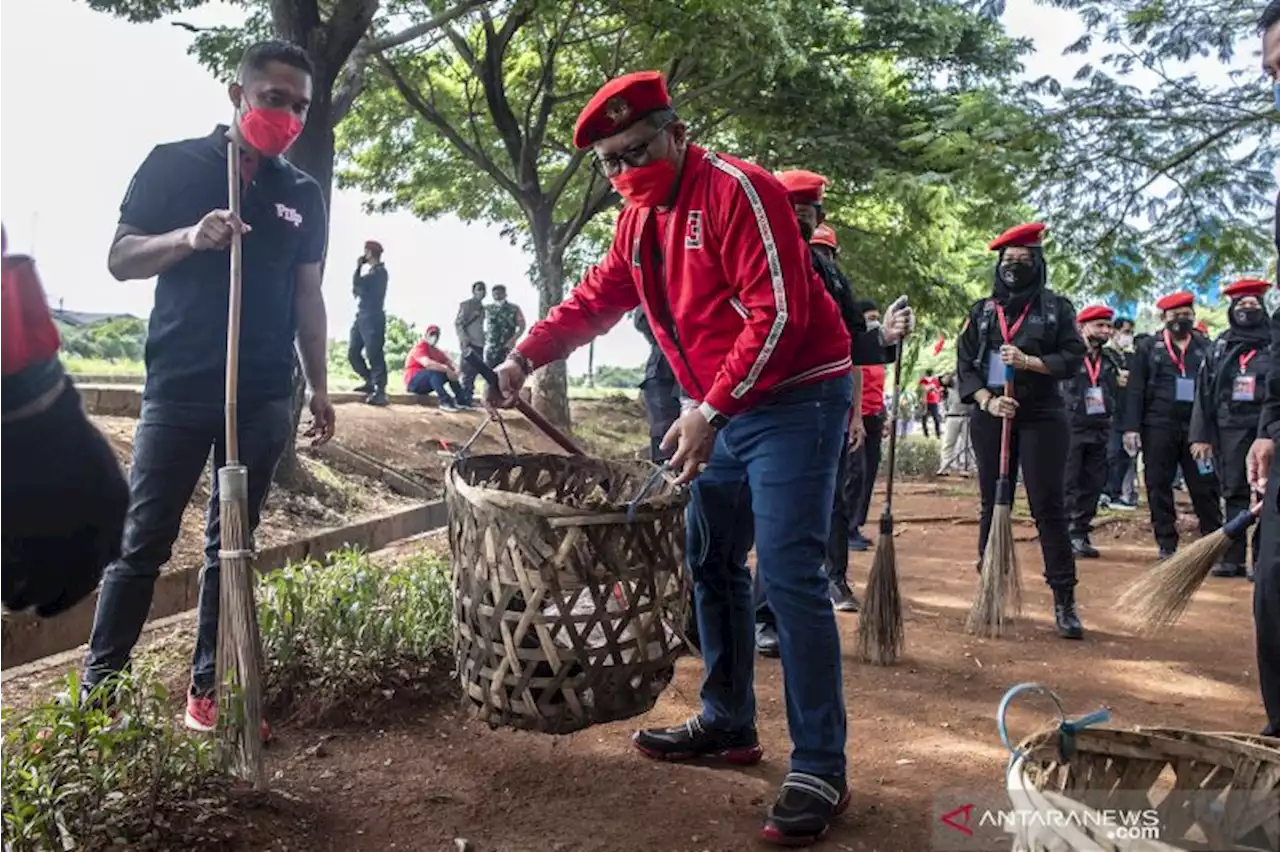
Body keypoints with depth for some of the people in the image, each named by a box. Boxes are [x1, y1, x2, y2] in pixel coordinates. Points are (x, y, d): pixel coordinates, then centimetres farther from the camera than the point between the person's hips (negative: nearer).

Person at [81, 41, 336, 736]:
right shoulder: (174, 165, 2)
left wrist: (318, 387, 9)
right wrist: (190, 238, -19)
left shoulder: (303, 195, 11)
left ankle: (207, 688, 14)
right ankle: (98, 688, 10)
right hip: (179, 390, -3)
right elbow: (120, 259, 0)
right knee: (142, 542, 0)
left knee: (232, 544, 7)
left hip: (263, 398, 3)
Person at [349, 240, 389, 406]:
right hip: (361, 316, 10)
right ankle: (370, 381, 20)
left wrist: (358, 267, 0)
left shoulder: (379, 271, -7)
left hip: (373, 317, -10)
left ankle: (380, 391, -13)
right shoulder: (370, 271, 22)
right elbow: (358, 290, 23)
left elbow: (357, 285, -15)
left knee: (374, 354, -12)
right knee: (352, 353, 10)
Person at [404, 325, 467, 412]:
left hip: (426, 384, 8)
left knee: (450, 373, -1)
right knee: (436, 371, -33)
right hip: (413, 382, -8)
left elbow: (450, 362, 5)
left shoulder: (436, 351, 12)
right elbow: (427, 363, -34)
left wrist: (455, 370, -19)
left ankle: (462, 400, -14)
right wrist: (447, 369, -34)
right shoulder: (419, 347, -14)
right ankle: (445, 402, -43)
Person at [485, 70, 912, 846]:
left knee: (789, 575, -13)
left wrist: (709, 412, -26)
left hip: (797, 398, -9)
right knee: (713, 566, 12)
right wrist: (526, 357, 3)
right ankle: (729, 723, 26)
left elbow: (777, 315, -23)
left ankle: (821, 769, -4)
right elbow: (595, 299, 15)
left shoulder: (737, 191, -16)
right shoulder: (641, 218, 11)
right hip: (725, 409, 9)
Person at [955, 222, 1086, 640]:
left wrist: (1028, 362, -17)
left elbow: (1074, 357, -2)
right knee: (993, 505, 7)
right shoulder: (981, 311, 11)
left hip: (1041, 417, -2)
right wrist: (986, 400, -10)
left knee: (1049, 506, -4)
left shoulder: (1055, 307, 6)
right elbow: (964, 365, 5)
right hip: (990, 417, 2)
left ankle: (1064, 601, 1)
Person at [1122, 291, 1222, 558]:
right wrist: (1131, 428, -6)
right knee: (1159, 489, 3)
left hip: (1196, 428, 0)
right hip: (1158, 428, 0)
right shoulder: (1148, 348, 7)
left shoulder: (1205, 348, 10)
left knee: (1205, 488, -1)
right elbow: (1135, 390, 2)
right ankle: (1167, 545, 13)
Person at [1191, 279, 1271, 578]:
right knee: (1234, 492, 6)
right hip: (1230, 426, 2)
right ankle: (1233, 557, 10)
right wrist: (1201, 435, 2)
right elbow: (1204, 393, 8)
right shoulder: (1219, 346, 11)